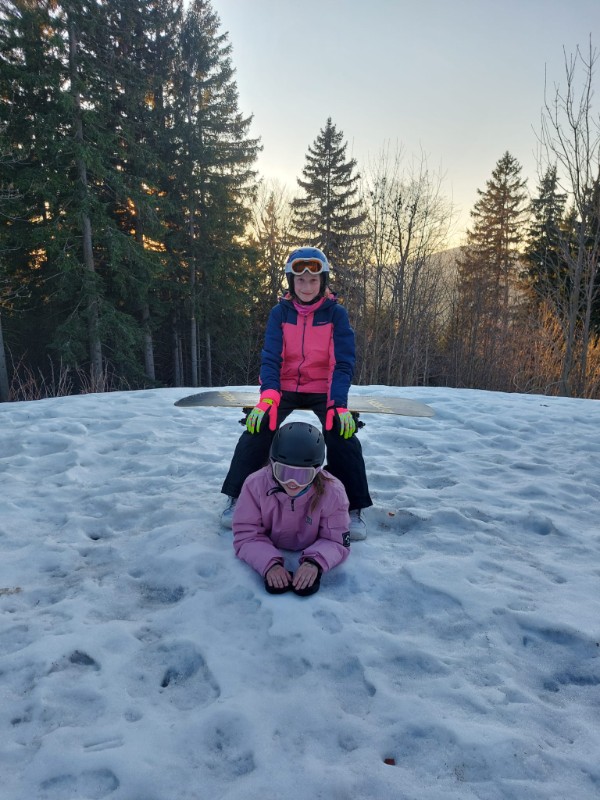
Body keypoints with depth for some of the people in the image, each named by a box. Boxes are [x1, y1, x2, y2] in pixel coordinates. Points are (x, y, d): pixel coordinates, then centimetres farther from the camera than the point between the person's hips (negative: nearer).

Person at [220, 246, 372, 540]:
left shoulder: (336, 313, -8)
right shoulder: (280, 312, -4)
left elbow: (343, 363, -13)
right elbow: (271, 358, -11)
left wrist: (339, 405, -26)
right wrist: (268, 398, -27)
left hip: (324, 391, -1)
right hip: (285, 388, 1)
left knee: (343, 437, -22)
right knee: (256, 431, -18)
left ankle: (354, 509, -4)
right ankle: (236, 499, 1)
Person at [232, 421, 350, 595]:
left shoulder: (332, 492, -34)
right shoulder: (255, 485, -33)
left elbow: (337, 541, -26)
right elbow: (246, 535, -28)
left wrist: (315, 562, -48)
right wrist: (270, 563, -47)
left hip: (310, 551, 1)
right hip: (271, 551, -1)